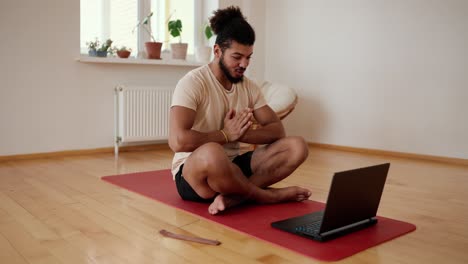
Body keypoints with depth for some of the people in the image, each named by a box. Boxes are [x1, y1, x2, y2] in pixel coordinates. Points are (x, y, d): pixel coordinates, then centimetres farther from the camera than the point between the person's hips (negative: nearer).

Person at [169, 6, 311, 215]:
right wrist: (226, 134, -16)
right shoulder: (192, 83, -14)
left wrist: (241, 133, -19)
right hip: (194, 173, -6)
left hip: (231, 167, 7)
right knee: (212, 152, -43)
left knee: (297, 147, -12)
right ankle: (268, 195, -16)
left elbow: (277, 129, 0)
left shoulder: (249, 87, 6)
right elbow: (178, 141, -27)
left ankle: (233, 197, -26)